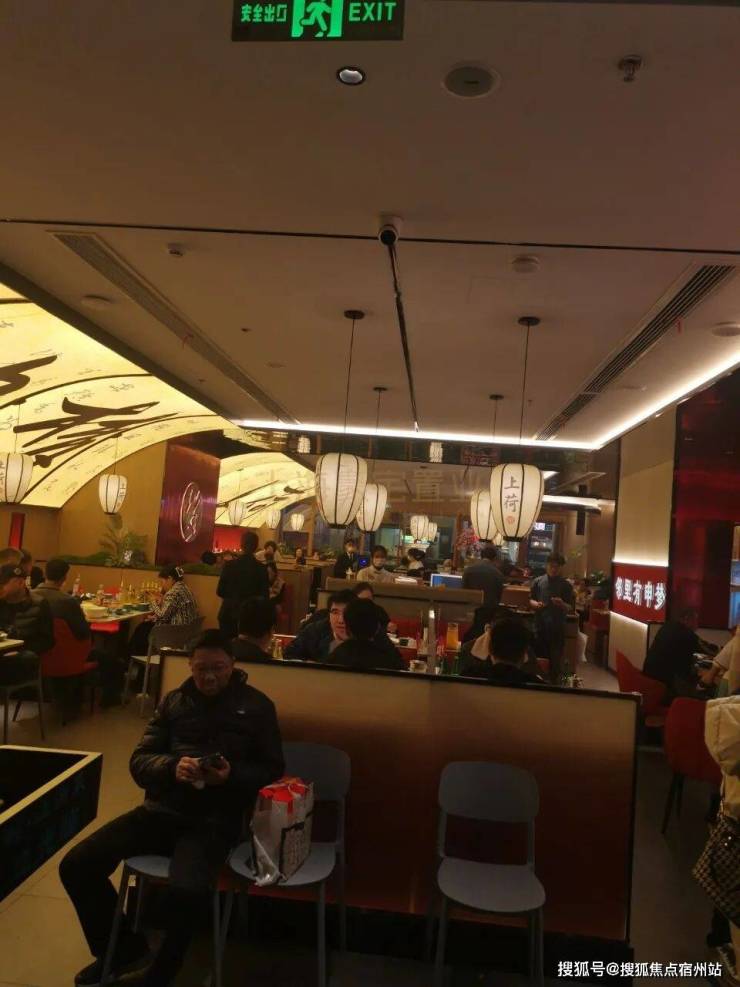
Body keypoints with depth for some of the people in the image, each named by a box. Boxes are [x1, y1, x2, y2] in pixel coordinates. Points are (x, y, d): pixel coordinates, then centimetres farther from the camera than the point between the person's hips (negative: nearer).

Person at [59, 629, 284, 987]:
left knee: (187, 890, -33)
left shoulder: (256, 706, 3)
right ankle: (125, 947, 16)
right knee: (76, 866, -9)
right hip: (162, 809, 5)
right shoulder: (174, 701, 12)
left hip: (214, 819, -4)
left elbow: (272, 771, 3)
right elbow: (139, 760, 8)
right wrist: (172, 766, -14)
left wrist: (232, 775, -16)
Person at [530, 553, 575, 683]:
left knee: (556, 660, 2)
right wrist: (536, 604, -10)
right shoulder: (538, 581, 4)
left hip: (557, 627, -1)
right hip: (540, 626, 1)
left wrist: (562, 604, -19)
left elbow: (570, 608, 1)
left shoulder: (566, 585, 1)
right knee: (539, 658, 8)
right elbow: (530, 600, 12)